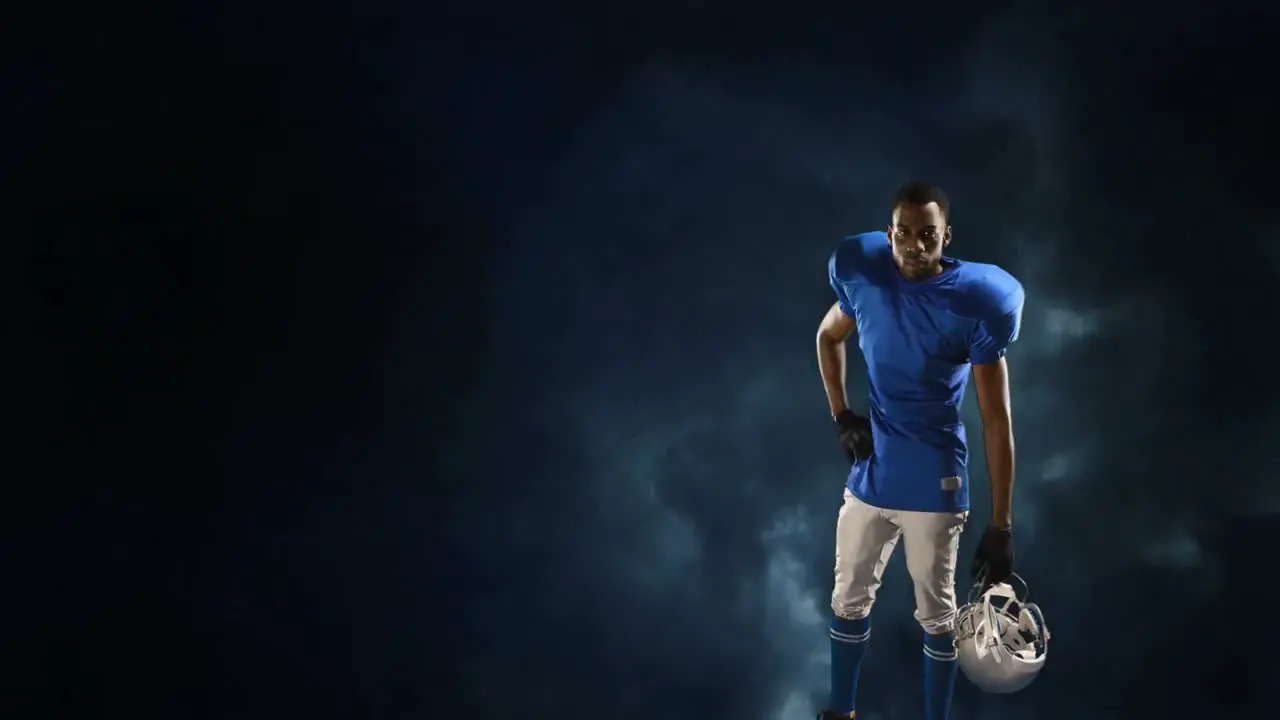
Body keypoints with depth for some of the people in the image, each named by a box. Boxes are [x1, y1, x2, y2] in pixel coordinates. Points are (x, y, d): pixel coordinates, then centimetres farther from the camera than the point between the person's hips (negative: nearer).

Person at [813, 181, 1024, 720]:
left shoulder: (974, 306, -17)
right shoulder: (864, 280, -5)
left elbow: (997, 422, -16)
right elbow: (828, 337, 17)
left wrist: (1001, 526, -17)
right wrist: (839, 414, 5)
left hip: (933, 487, -4)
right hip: (870, 476, 5)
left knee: (936, 616, 9)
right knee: (849, 602, 16)